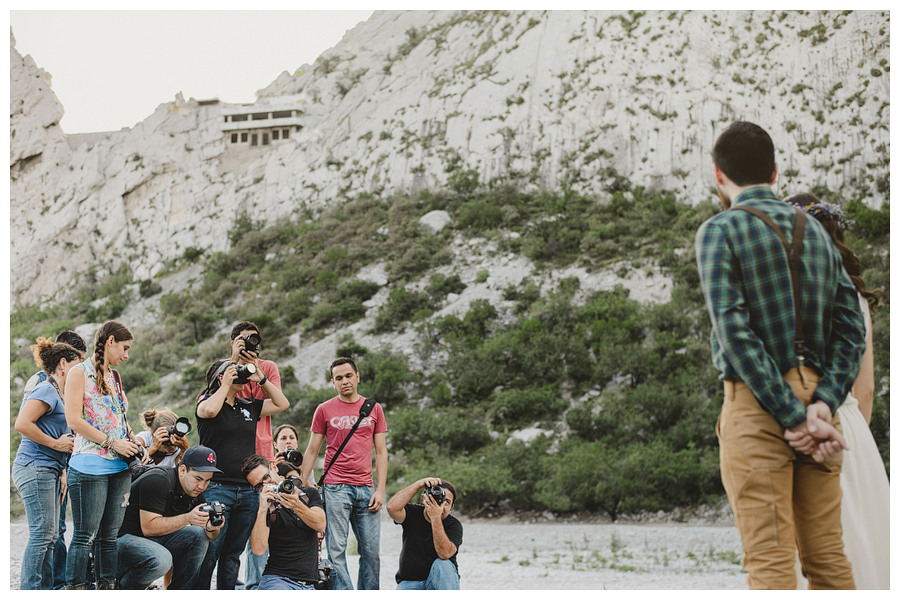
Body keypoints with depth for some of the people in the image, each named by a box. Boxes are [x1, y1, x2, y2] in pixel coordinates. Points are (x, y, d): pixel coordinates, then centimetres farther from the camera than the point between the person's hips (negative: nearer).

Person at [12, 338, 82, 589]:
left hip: (46, 471, 10)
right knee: (42, 534, -10)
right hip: (36, 469, -10)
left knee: (50, 536, 10)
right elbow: (22, 424, -22)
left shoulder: (56, 393, 21)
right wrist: (56, 444, -15)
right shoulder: (47, 390, -10)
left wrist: (61, 474, 20)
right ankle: (29, 590, -7)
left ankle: (46, 589, 14)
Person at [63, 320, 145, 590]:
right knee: (85, 536, -6)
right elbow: (74, 420, -12)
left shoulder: (114, 376, 18)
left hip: (119, 466, 7)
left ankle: (107, 586, 10)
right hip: (90, 465, -7)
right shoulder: (80, 373, -4)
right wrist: (113, 443, -13)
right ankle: (76, 588, -2)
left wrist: (135, 443, 7)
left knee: (110, 536, 7)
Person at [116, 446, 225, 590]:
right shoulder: (158, 481, -20)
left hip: (154, 540, 8)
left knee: (199, 535, -9)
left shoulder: (195, 493, 5)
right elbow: (148, 527, -26)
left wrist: (212, 528, -20)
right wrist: (187, 518, -31)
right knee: (160, 559, -35)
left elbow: (210, 537, 4)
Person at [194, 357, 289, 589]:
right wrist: (226, 384, -10)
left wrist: (261, 379, 11)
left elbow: (281, 403, 21)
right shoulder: (206, 402, 1)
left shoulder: (249, 406, 17)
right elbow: (209, 410, -23)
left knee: (233, 553, 9)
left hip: (248, 490, 6)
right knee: (209, 553, -9)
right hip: (217, 489, -6)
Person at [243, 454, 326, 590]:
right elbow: (258, 550, -11)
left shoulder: (309, 493, 12)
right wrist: (262, 511, -19)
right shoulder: (265, 509, 4)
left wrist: (298, 506, -23)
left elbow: (320, 525, -6)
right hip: (277, 580, -3)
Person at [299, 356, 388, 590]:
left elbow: (381, 452, 11)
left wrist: (380, 489, 1)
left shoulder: (374, 409, 11)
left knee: (371, 551, 1)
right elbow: (311, 452, 9)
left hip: (366, 489, 2)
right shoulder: (324, 410, 6)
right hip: (335, 489, -2)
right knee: (336, 550, -6)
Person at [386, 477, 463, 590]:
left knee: (442, 564, -33)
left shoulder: (454, 525, -9)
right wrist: (419, 484, -24)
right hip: (410, 582, 0)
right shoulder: (413, 514, -3)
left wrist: (436, 518, -34)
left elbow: (445, 554, -27)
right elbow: (392, 507, -26)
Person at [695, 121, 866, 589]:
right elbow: (851, 327, 6)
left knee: (769, 561, -6)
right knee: (828, 556, 9)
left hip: (758, 407, -6)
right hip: (817, 395, 6)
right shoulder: (815, 230, 16)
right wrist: (824, 403, -4)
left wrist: (792, 417, -14)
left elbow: (735, 331, -14)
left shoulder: (720, 231, -3)